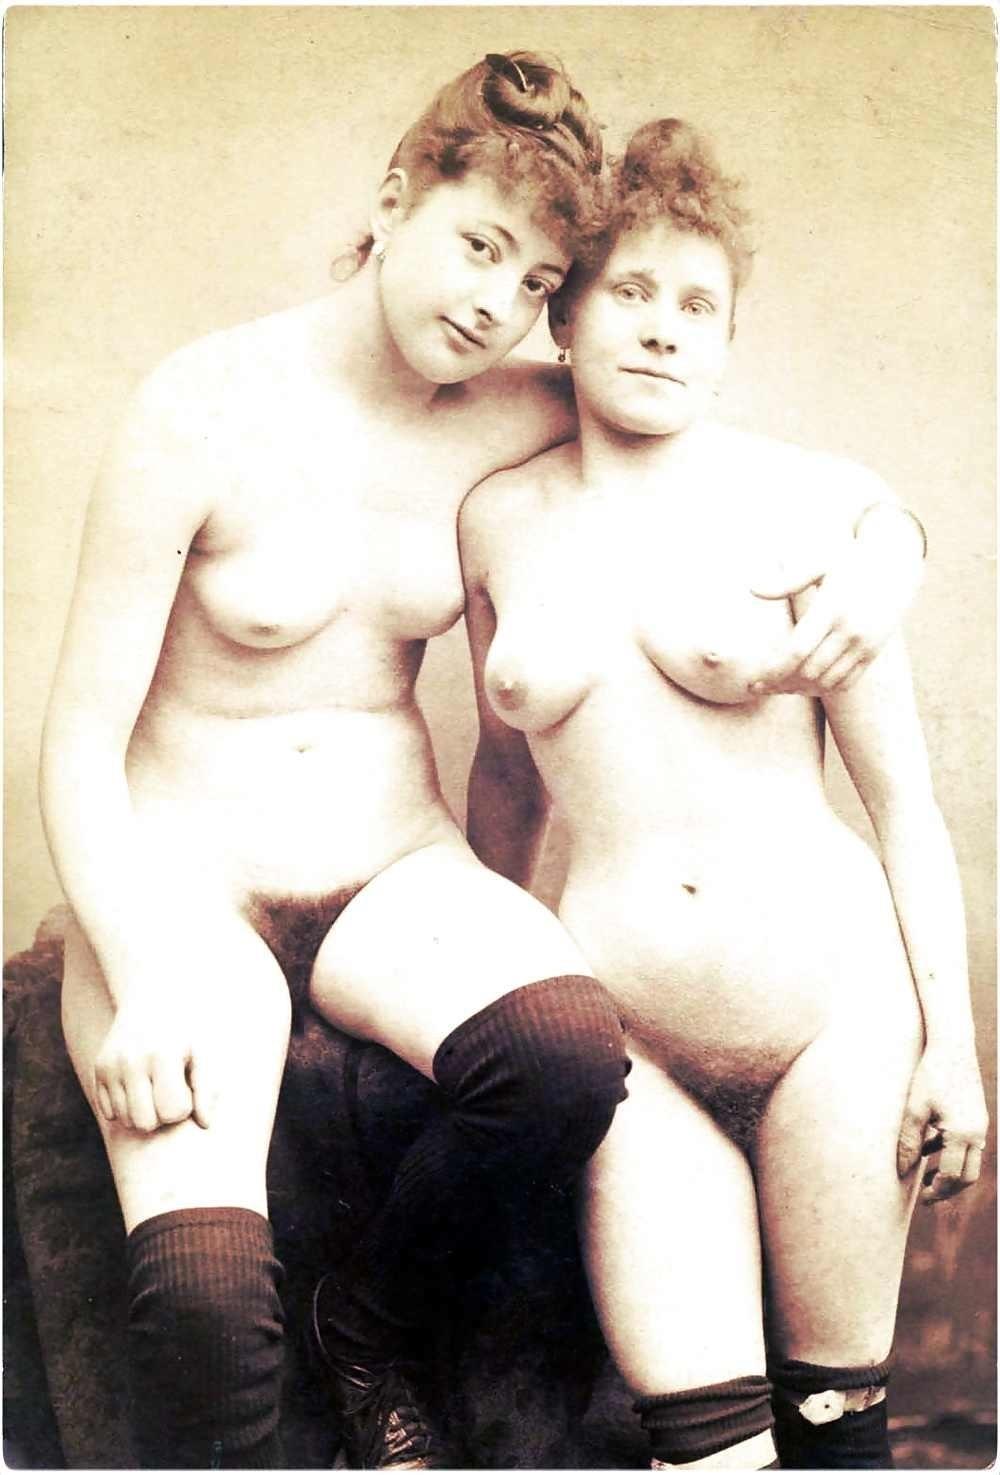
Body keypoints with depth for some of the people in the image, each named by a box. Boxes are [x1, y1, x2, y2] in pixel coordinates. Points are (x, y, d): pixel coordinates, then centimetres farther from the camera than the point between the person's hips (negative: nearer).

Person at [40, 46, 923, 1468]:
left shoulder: (515, 421, 0)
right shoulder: (207, 408, -10)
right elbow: (83, 736, -9)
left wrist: (886, 551, -16)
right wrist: (142, 981, -21)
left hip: (393, 866, 4)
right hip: (185, 881, -3)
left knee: (573, 1051, -30)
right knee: (206, 1295, -28)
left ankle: (370, 1325, 1)